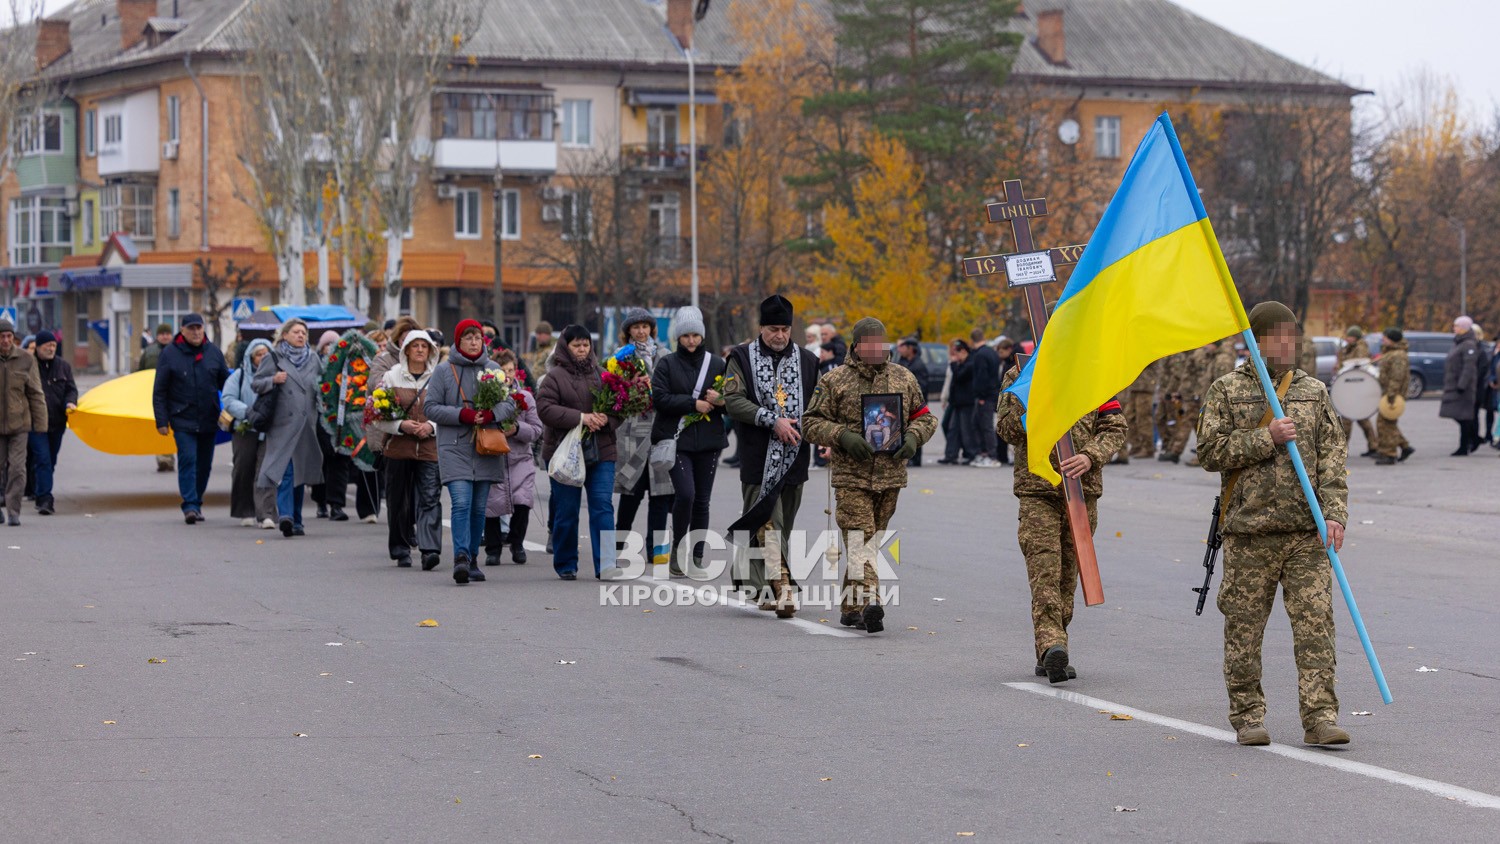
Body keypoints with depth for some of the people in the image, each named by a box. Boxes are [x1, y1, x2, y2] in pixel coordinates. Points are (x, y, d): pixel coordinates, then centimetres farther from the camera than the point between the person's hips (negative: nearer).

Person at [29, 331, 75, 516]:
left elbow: (71, 388, 10)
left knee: (51, 461, 13)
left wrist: (70, 402, -11)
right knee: (42, 459, -14)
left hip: (57, 423, 5)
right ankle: (45, 499, -19)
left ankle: (41, 495, 26)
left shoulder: (63, 366, 10)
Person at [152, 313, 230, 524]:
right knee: (187, 460, -14)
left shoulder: (213, 352, 6)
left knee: (204, 464, 9)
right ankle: (190, 506, -16)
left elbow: (226, 383, 13)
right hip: (183, 419, -4)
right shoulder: (169, 354, -2)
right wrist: (162, 420, -6)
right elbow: (159, 391, -1)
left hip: (209, 420, 4)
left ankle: (196, 503, 22)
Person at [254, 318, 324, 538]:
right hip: (283, 423, -5)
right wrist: (273, 380, -16)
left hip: (306, 423, 5)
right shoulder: (273, 358, 3)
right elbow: (256, 383, 2)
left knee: (301, 471, 9)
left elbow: (318, 387, 26)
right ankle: (285, 515, -26)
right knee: (285, 469, -16)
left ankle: (295, 520, 16)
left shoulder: (313, 359, 15)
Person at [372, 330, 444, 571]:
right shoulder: (391, 377, 5)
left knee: (430, 499, -12)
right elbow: (377, 416, 4)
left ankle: (430, 550, -20)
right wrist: (400, 425, -12)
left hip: (430, 449, -1)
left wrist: (432, 427, -9)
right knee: (399, 501, 6)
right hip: (398, 449, 1)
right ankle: (401, 551, 19)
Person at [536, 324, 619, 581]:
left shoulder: (601, 374, 9)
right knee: (567, 511, 5)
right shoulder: (555, 376, -2)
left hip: (600, 452, 2)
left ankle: (605, 565, -12)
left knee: (603, 506, -8)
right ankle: (566, 565, 19)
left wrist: (606, 419, -10)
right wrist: (580, 418, -20)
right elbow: (545, 408, -14)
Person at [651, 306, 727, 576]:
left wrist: (722, 401, -10)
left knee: (702, 500, 5)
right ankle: (677, 549, 2)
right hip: (677, 440, -3)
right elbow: (660, 398, -9)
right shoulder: (667, 364, 3)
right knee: (685, 493, -16)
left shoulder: (716, 363, 8)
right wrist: (694, 403, -15)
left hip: (708, 441, 3)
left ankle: (697, 557, 13)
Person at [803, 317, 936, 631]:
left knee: (871, 541, 10)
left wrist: (913, 437, -4)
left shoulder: (903, 379, 10)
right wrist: (842, 436, -16)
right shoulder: (835, 381, 1)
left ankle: (851, 608, 20)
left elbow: (924, 417, 18)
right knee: (860, 539, -15)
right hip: (851, 477, -4)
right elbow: (811, 423, 0)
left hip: (891, 475, 4)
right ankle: (869, 602, -26)